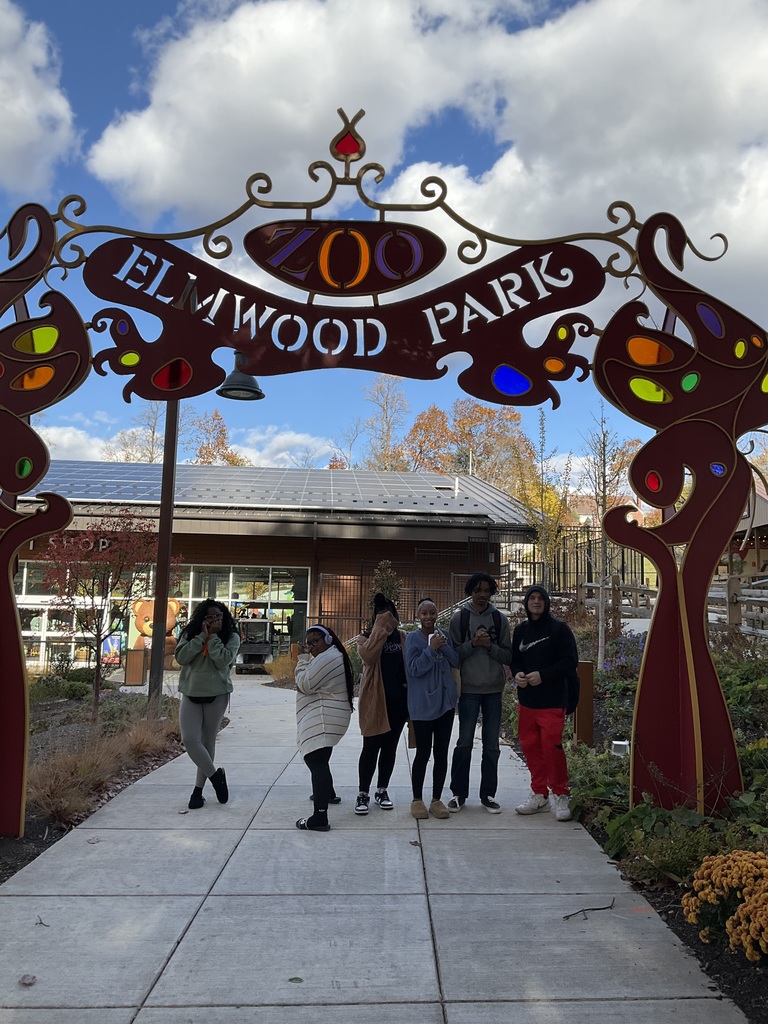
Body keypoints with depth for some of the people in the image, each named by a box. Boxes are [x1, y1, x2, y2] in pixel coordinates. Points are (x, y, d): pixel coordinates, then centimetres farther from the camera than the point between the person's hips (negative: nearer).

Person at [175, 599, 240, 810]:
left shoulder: (231, 637, -3)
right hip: (191, 694, 2)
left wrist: (213, 637, -15)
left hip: (216, 695, -2)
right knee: (189, 739, -9)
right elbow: (181, 657, -11)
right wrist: (202, 635, -14)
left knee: (207, 741, 7)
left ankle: (199, 789, 20)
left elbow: (223, 660, -18)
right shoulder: (190, 634, 3)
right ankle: (216, 775, 12)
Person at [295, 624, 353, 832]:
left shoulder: (326, 658, -17)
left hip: (323, 719, -12)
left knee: (317, 762, -16)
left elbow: (304, 685, -17)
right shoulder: (333, 655, 18)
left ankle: (319, 818, -21)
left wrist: (303, 658, -8)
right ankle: (327, 792, 47)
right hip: (325, 718, 12)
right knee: (317, 758, 28)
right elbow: (313, 684, 20)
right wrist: (305, 657, 5)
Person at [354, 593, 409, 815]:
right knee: (371, 747, 0)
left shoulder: (403, 637, 6)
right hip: (375, 701, -3)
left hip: (398, 700, 4)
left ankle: (382, 790, 25)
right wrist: (380, 629, -25)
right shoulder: (367, 638, -4)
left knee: (390, 747, 12)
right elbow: (368, 656, -26)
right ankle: (363, 793, 12)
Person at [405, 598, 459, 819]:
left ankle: (436, 800, 20)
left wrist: (444, 646, -11)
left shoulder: (443, 634, 7)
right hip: (423, 704, -5)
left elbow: (456, 661, 5)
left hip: (445, 701, 5)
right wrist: (431, 648, -22)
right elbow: (414, 669, -14)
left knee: (441, 753, 9)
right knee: (423, 753, 1)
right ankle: (417, 800, 17)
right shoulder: (413, 638, -7)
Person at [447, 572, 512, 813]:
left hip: (494, 689, 2)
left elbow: (508, 656, 3)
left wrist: (490, 645, -14)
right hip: (469, 689, -2)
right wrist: (473, 643, -17)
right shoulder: (459, 617, -1)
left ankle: (488, 794, 19)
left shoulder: (500, 619, 4)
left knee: (491, 745, 8)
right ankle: (459, 793, 16)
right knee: (464, 743, 4)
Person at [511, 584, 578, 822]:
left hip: (552, 700, -5)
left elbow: (570, 661, -9)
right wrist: (517, 673, -5)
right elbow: (515, 659, 17)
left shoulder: (559, 628, -5)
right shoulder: (520, 630, 10)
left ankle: (561, 795, 10)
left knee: (552, 746, -9)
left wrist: (543, 675, -17)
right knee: (530, 746, 8)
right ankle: (539, 794, 23)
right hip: (526, 699, 5)